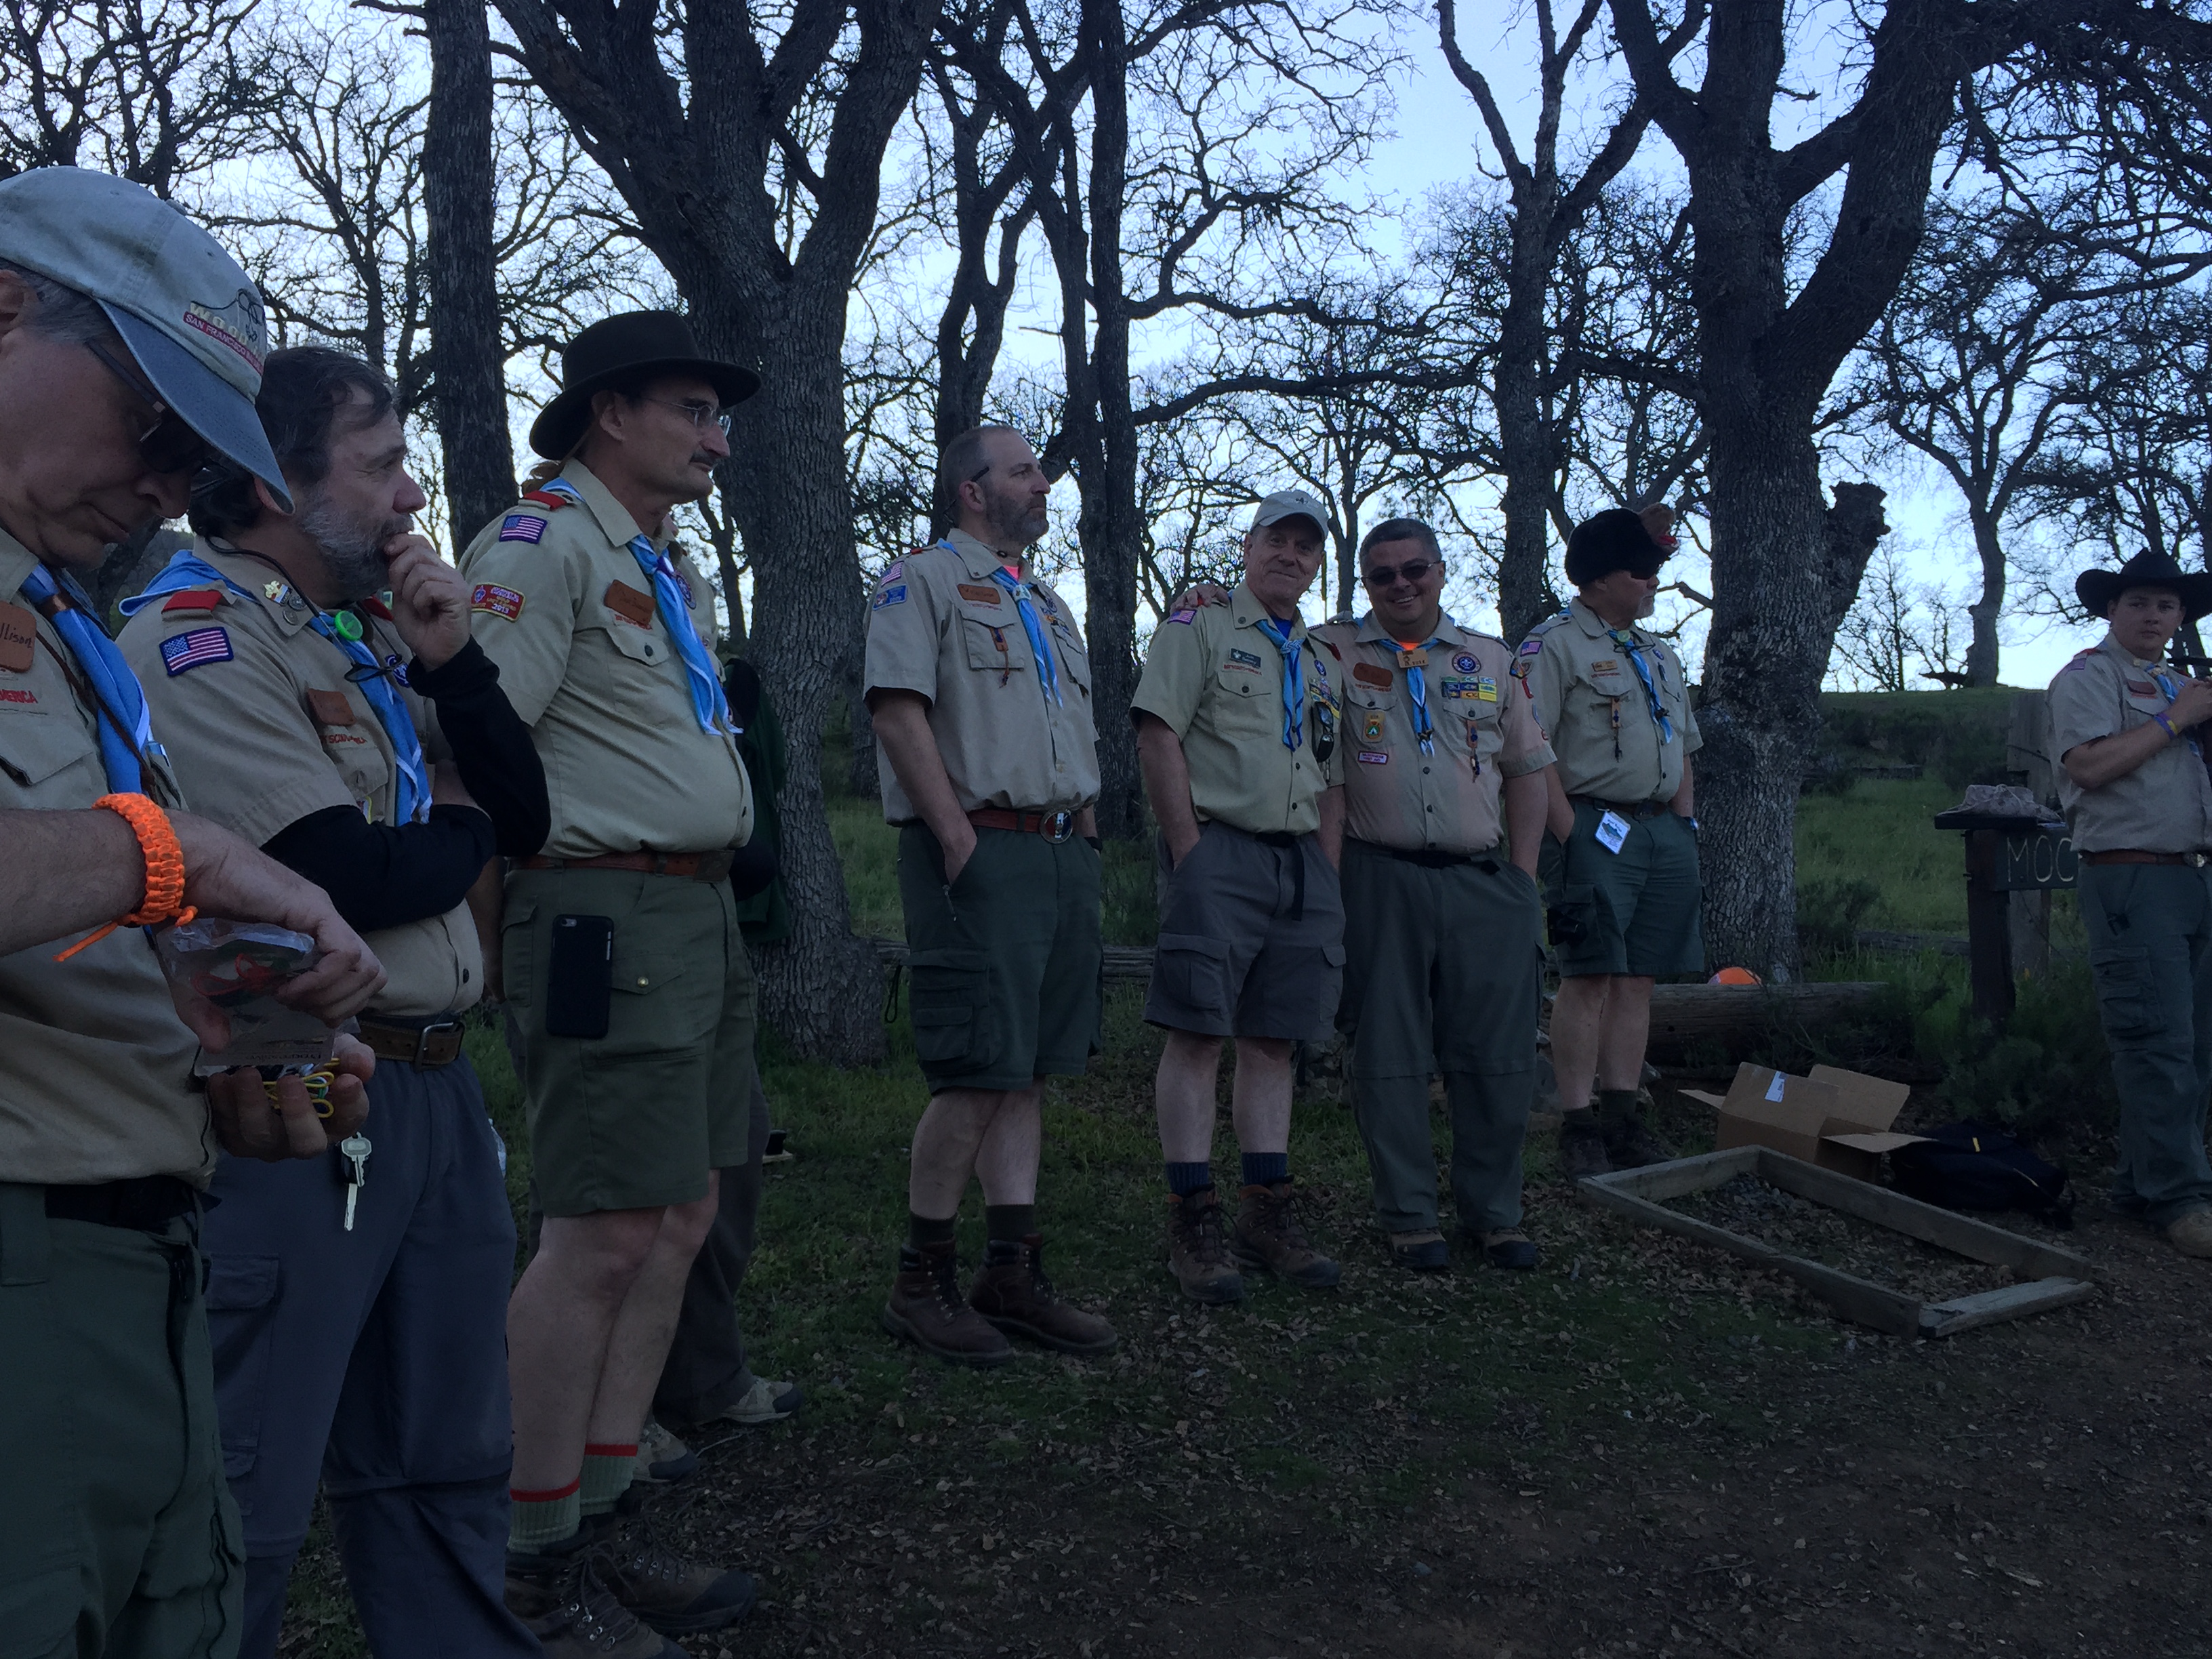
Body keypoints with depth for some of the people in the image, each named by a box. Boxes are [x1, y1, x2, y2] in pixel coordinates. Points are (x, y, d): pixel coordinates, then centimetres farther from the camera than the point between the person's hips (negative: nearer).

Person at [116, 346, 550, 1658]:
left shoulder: (373, 626, 13)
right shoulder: (196, 632, -12)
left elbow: (525, 821, 10)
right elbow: (344, 880, -21)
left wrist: (454, 660, -4)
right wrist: (463, 832, 0)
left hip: (437, 1087, 8)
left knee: (446, 1463, 19)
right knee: (248, 1504, 4)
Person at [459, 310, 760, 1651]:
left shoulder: (671, 570, 21)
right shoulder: (542, 544, -9)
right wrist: (507, 923, -18)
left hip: (703, 915, 10)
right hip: (611, 919, -10)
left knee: (681, 1220, 11)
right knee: (606, 1235, -6)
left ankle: (599, 1521, 22)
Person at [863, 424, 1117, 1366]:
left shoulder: (1048, 605, 25)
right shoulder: (923, 581, 0)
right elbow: (897, 711, -12)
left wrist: (1084, 831, 12)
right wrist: (960, 839, -18)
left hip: (1064, 855, 8)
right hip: (979, 851, -8)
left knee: (1027, 1073, 8)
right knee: (977, 1076, -9)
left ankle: (1012, 1272, 14)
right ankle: (921, 1284, 4)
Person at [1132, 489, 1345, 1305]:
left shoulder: (1321, 662, 23)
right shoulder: (1198, 628, 3)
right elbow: (1158, 734, -7)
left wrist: (1327, 874, 11)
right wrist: (1189, 850, -13)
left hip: (1302, 861, 6)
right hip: (1219, 849, -6)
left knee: (1274, 1041, 8)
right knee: (1197, 1036, -6)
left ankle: (1268, 1211, 15)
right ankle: (1194, 1223, -2)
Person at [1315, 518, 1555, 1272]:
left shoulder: (1492, 662, 14)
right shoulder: (1333, 653, 6)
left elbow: (1529, 770, 15)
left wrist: (1523, 874, 7)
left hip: (1484, 881, 2)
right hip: (1380, 882, -2)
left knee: (1497, 1055, 4)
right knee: (1388, 1055, 2)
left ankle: (1493, 1213, 19)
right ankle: (1409, 1217, 15)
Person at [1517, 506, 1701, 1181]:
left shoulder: (1659, 654, 22)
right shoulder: (1552, 647, -3)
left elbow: (1683, 752, 25)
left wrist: (1684, 833, 13)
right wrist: (1573, 835, -16)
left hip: (1664, 831, 7)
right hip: (1595, 828, -7)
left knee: (1639, 978, 6)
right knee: (1589, 978, -9)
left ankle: (1622, 1118, 12)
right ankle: (1577, 1128, -4)